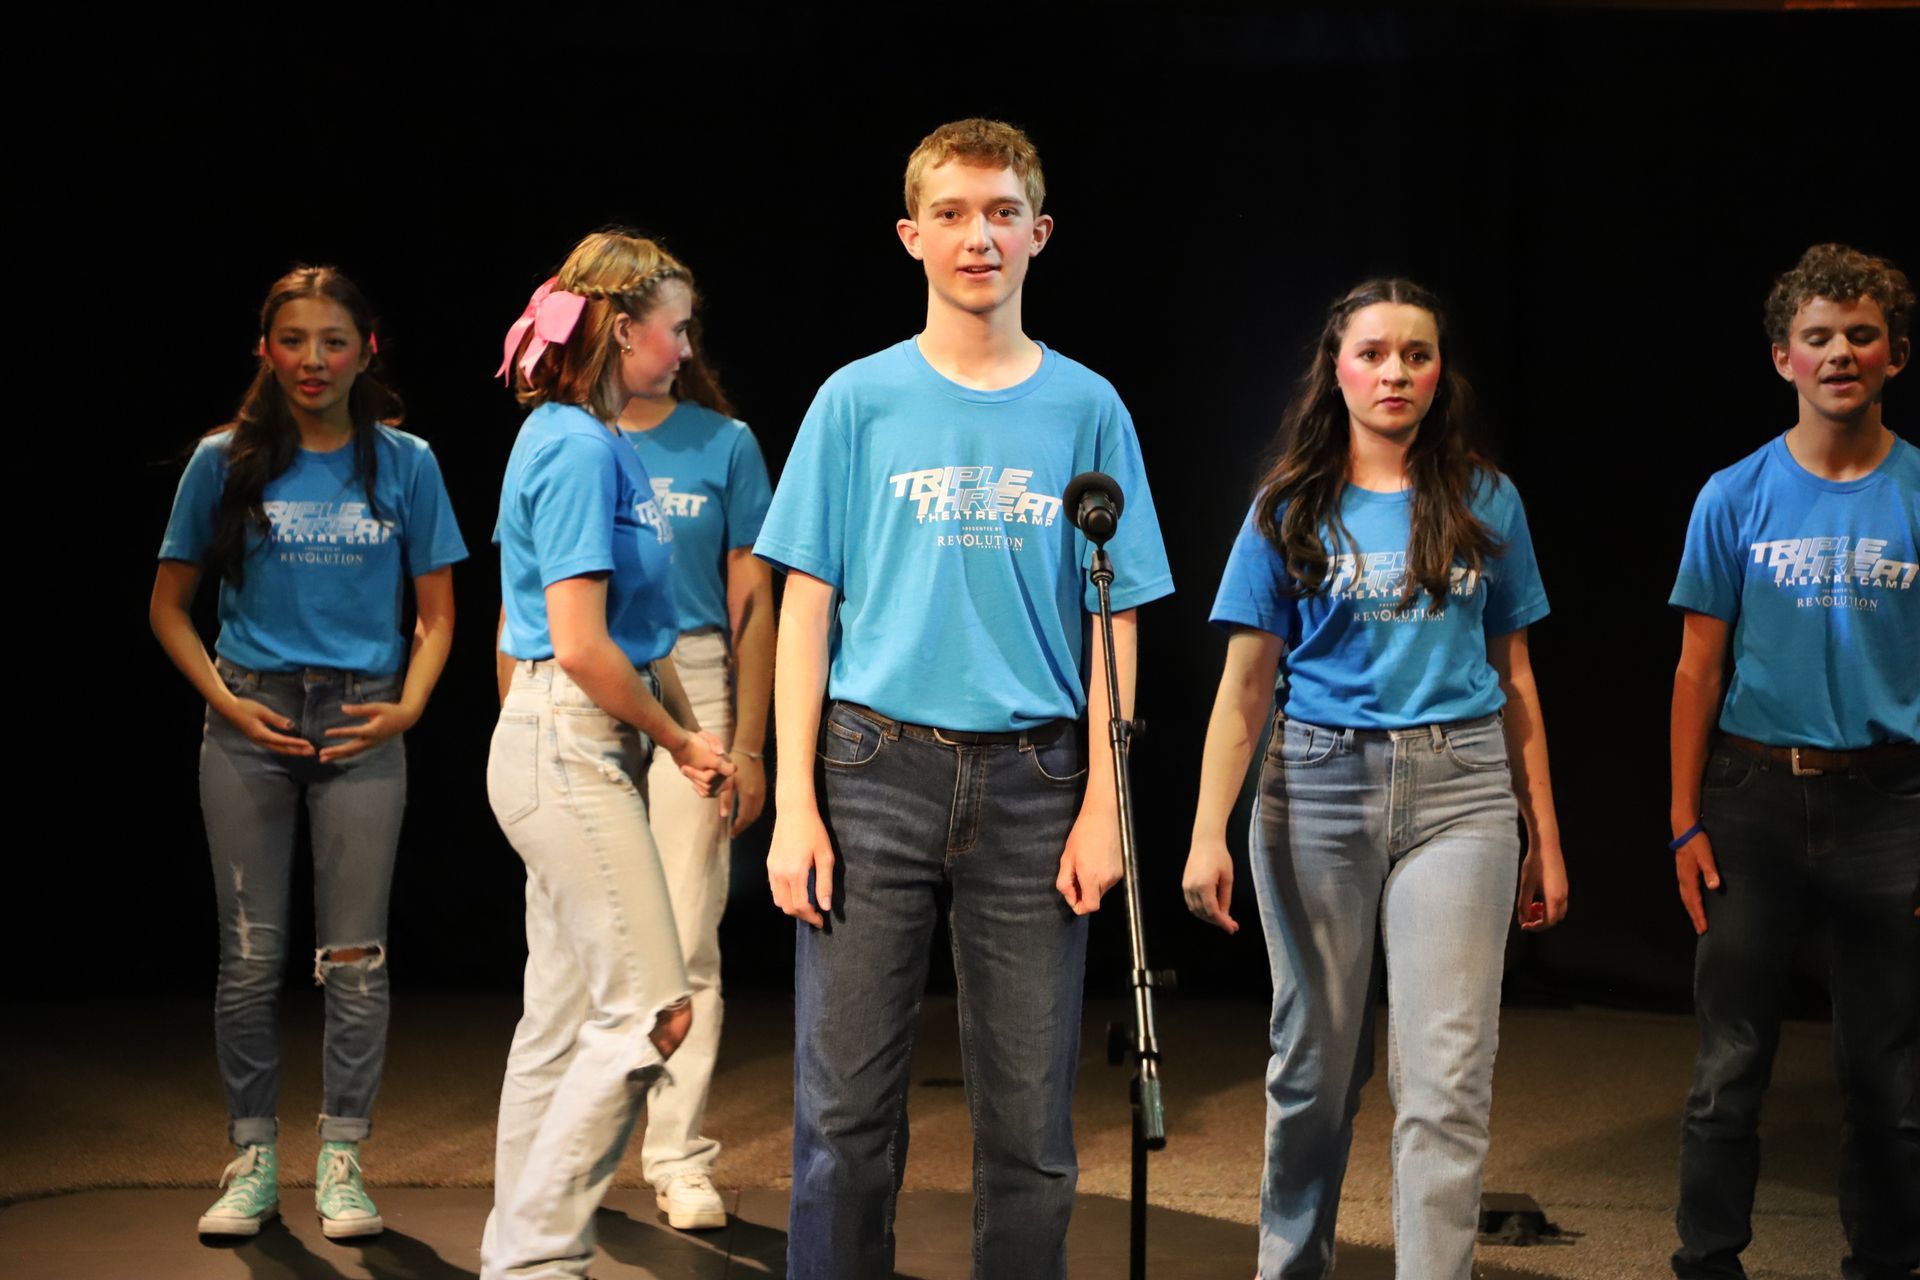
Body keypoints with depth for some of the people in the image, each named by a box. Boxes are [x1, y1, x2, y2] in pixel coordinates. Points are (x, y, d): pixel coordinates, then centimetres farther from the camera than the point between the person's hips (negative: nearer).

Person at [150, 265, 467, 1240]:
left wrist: (407, 707, -6)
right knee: (251, 955, 2)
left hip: (361, 726, 0)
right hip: (251, 723, 0)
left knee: (355, 957, 0)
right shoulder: (225, 461, 4)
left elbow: (436, 613, 10)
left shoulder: (404, 463, 5)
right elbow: (168, 606, 9)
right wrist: (227, 702, -4)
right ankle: (253, 1162, 12)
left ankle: (341, 1161, 10)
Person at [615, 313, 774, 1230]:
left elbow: (751, 603, 4)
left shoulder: (724, 444, 5)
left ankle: (681, 1160, 2)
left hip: (688, 690, -1)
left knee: (686, 941, -4)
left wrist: (749, 744, -1)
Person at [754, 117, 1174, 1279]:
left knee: (1031, 1124, 5)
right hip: (877, 769, -1)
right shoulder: (860, 400, 4)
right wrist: (796, 803, -4)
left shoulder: (1087, 408, 6)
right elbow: (808, 606, 3)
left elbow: (1114, 619, 7)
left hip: (1032, 781, 1)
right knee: (846, 1111, 0)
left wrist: (1103, 804, -2)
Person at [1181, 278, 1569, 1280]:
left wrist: (1544, 837, 10)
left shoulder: (1485, 503, 8)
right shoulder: (1290, 510, 5)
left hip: (1458, 792, 0)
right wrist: (1209, 833, -8)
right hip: (1318, 785, 0)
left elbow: (1513, 675, 12)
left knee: (1446, 1078, -9)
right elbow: (1245, 685, 2)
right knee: (1315, 1062, 10)